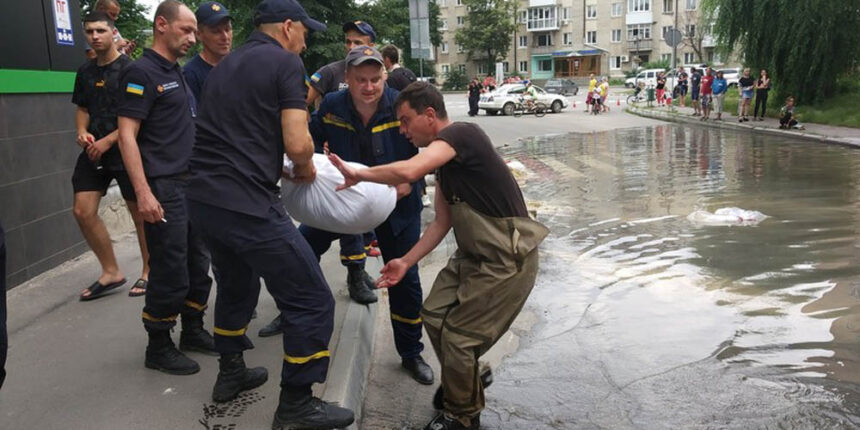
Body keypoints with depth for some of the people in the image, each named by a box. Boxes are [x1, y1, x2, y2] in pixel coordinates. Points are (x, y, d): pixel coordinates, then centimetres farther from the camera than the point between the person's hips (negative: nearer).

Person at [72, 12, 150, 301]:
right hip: (94, 151, 7)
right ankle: (111, 272, 14)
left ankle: (148, 273, 19)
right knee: (83, 211, 1)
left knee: (139, 214, 3)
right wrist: (82, 132, 1)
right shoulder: (85, 72, 11)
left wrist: (107, 141, -17)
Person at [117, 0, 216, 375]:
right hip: (164, 189, -8)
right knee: (170, 273, -3)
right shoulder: (142, 72, -9)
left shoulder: (178, 74, 17)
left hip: (192, 185, 9)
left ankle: (192, 331, 28)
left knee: (198, 266, 14)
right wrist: (143, 192, -23)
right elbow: (127, 135, -15)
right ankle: (158, 347, 11)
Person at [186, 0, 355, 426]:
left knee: (236, 284, 30)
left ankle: (230, 373, 44)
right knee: (312, 302, 1)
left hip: (202, 195, 9)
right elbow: (297, 144, -13)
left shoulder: (226, 64, 21)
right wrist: (306, 169, 8)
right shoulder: (286, 62, -3)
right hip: (246, 202, -9)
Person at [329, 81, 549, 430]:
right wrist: (406, 262, 6)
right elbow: (442, 222, 12)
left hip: (507, 259, -9)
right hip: (473, 255, 9)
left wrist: (358, 174, -19)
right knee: (434, 314, 8)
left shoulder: (461, 134, -18)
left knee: (458, 336, -4)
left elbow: (408, 171, -34)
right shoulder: (443, 157, 11)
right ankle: (465, 379, 33)